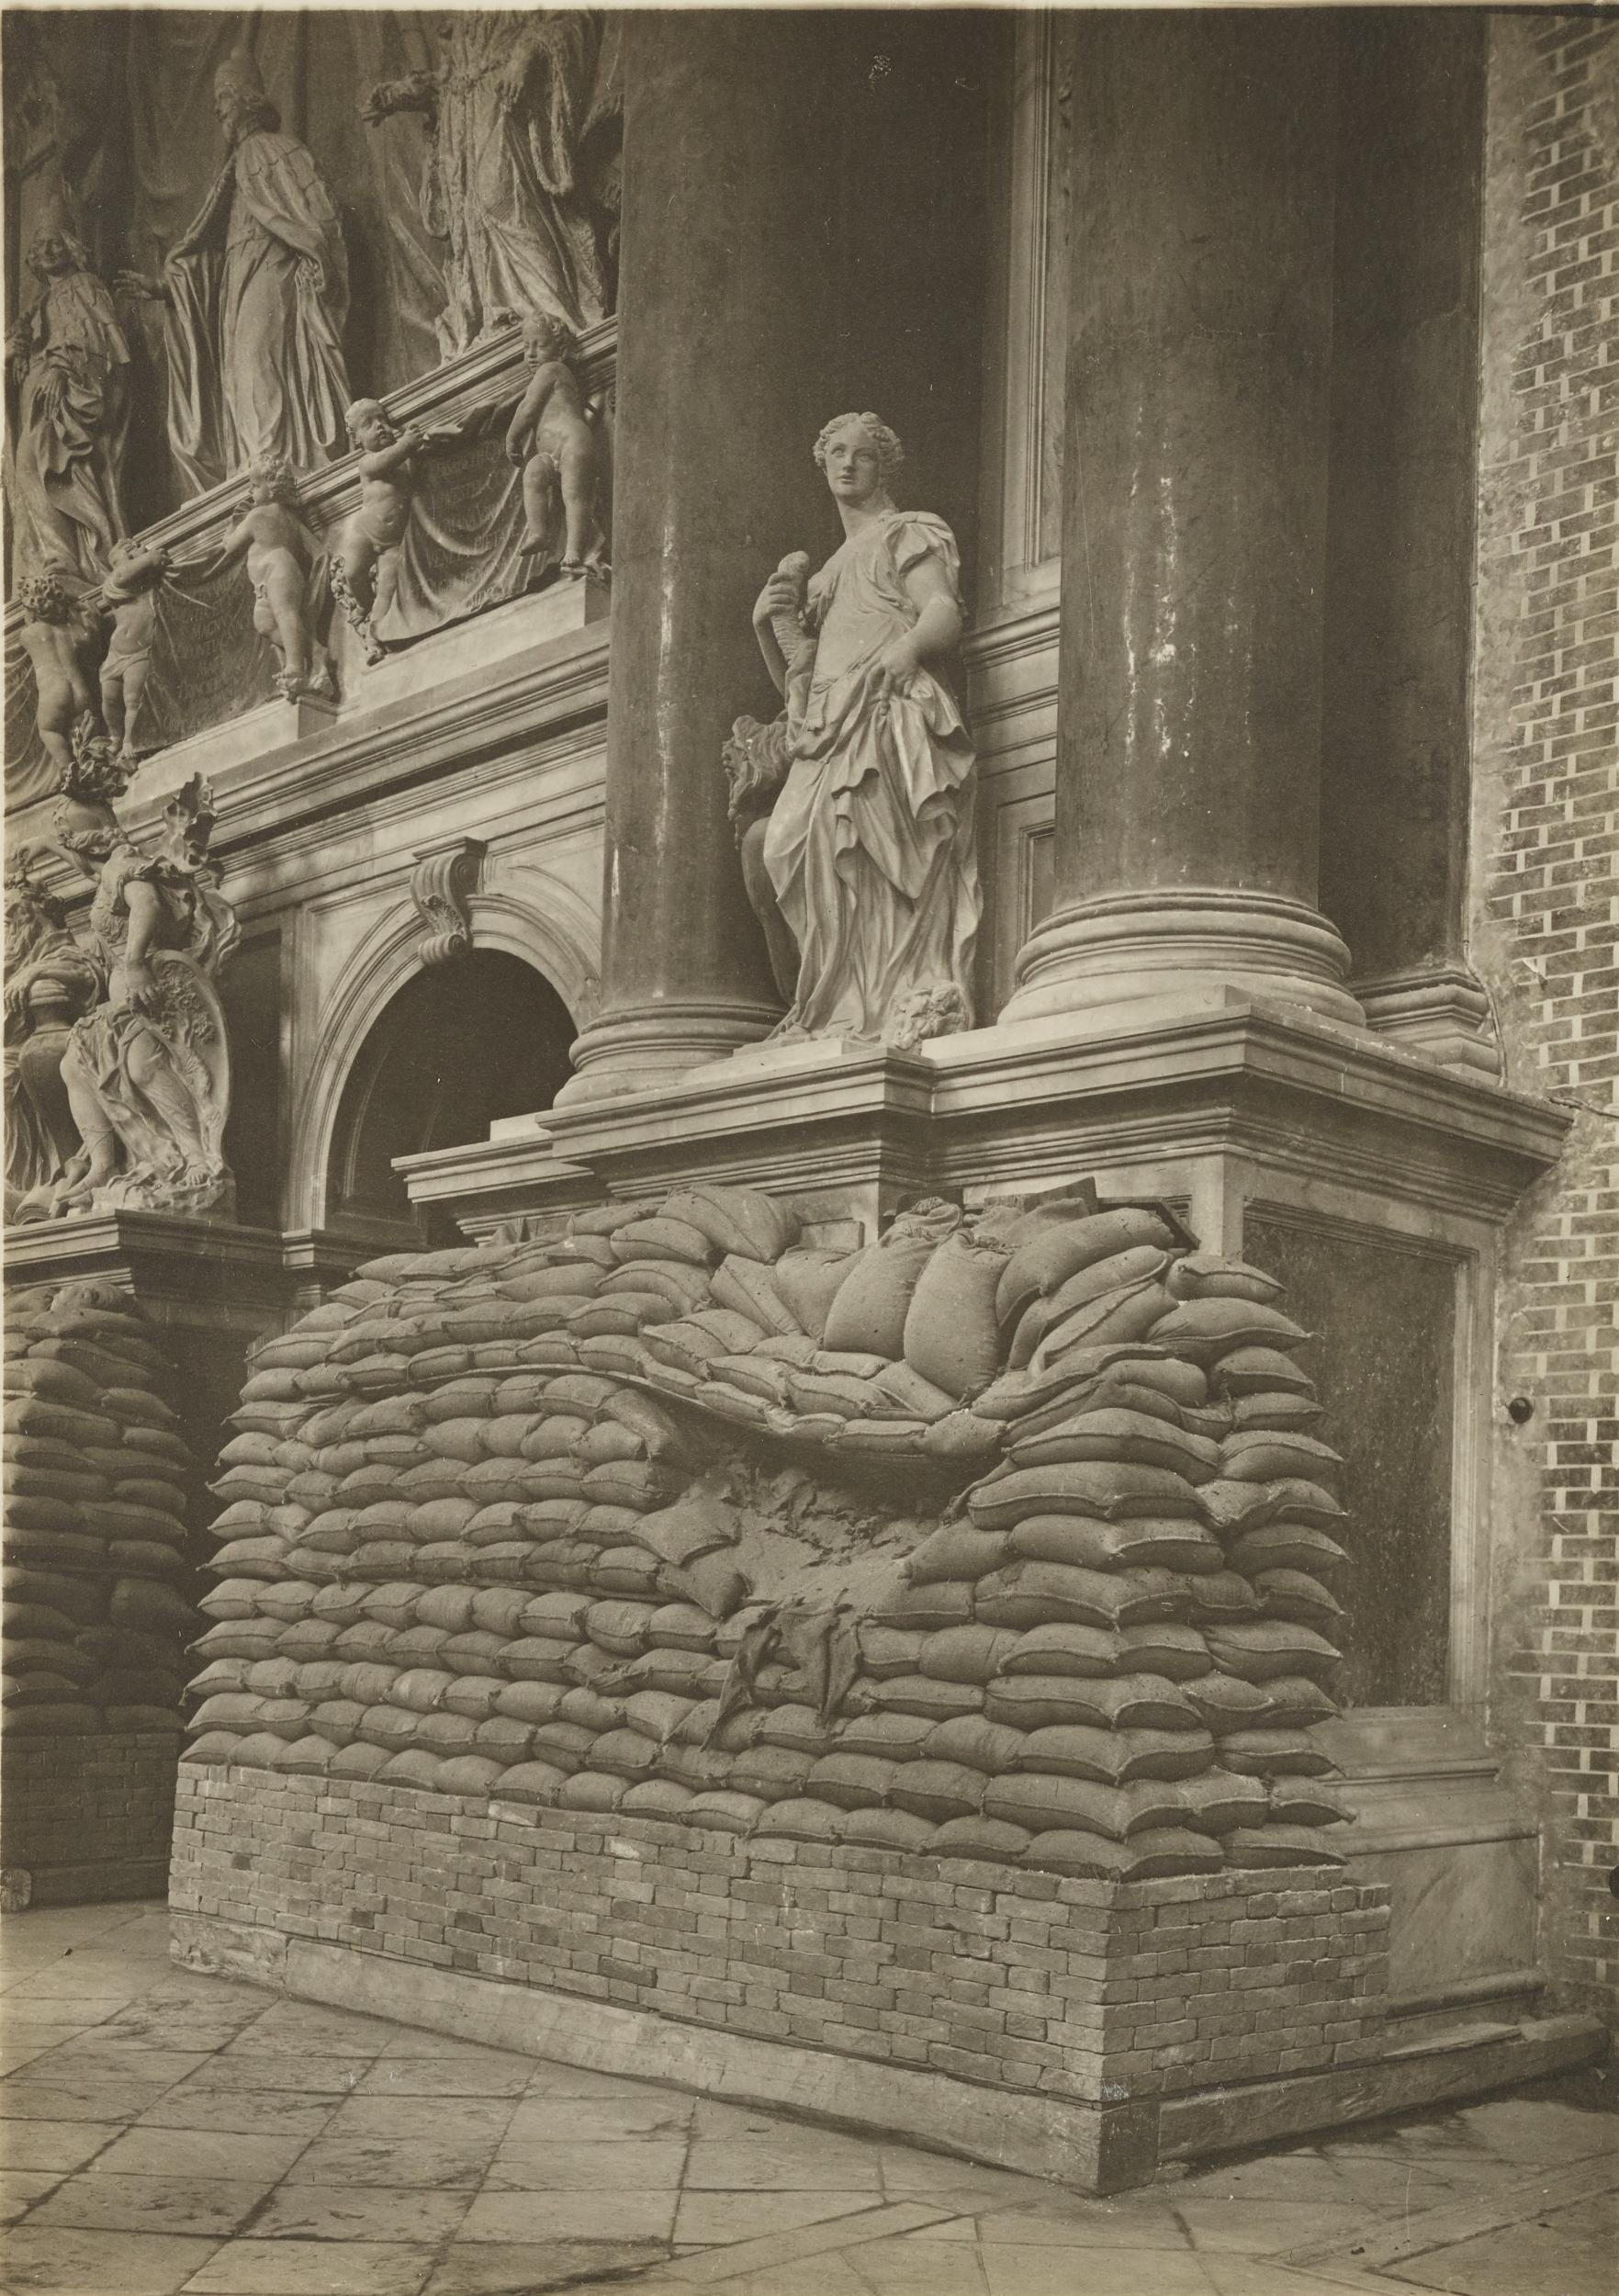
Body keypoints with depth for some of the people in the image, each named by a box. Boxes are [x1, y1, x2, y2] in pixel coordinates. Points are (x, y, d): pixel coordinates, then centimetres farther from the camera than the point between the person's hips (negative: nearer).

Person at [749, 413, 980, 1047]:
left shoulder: (904, 535, 18)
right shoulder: (826, 575, 36)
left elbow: (945, 613, -3)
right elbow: (791, 686, 31)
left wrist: (904, 649, -25)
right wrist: (765, 626, 12)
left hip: (888, 717, -6)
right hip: (827, 732, 6)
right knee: (788, 842, -19)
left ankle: (911, 1006, -36)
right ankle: (845, 1010, -27)